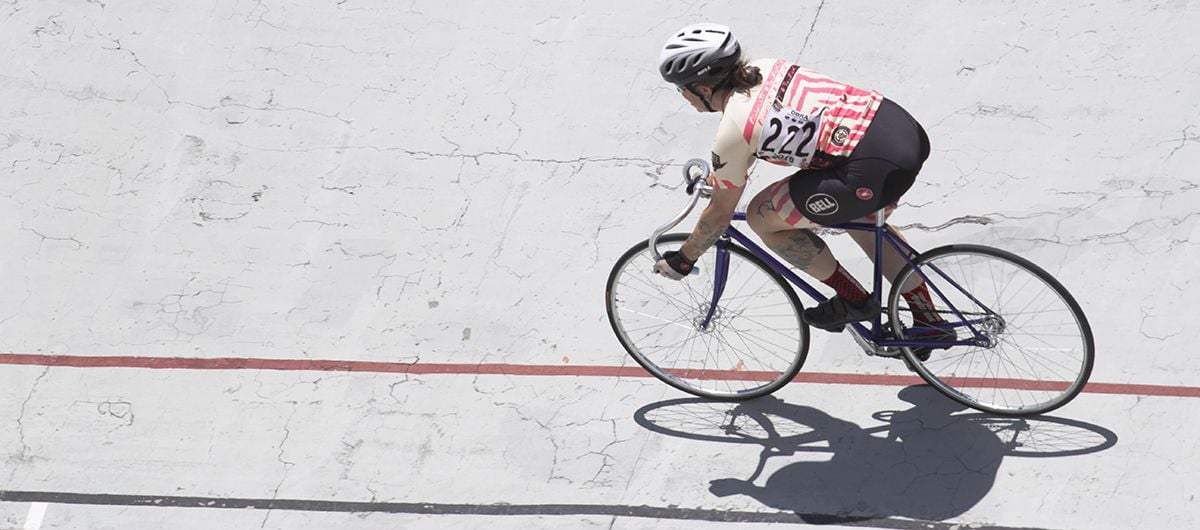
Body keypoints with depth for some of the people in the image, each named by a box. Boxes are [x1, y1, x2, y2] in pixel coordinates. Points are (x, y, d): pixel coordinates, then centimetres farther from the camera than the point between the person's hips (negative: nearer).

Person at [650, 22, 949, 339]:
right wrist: (722, 172, 48)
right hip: (905, 127, 9)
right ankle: (930, 322, 42)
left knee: (761, 216, 7)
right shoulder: (763, 68, 14)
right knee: (862, 220, 35)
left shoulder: (731, 134, -7)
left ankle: (854, 300, 18)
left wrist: (682, 260, 22)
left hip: (876, 169, -9)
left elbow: (720, 213, 6)